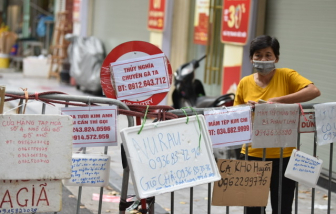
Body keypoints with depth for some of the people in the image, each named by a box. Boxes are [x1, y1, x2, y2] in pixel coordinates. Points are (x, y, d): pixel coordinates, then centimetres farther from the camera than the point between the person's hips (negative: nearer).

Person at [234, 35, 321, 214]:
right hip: (252, 154, 2)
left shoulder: (286, 76, -4)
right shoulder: (245, 84, 4)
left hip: (283, 155, -2)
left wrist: (277, 100, -26)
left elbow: (314, 91, -20)